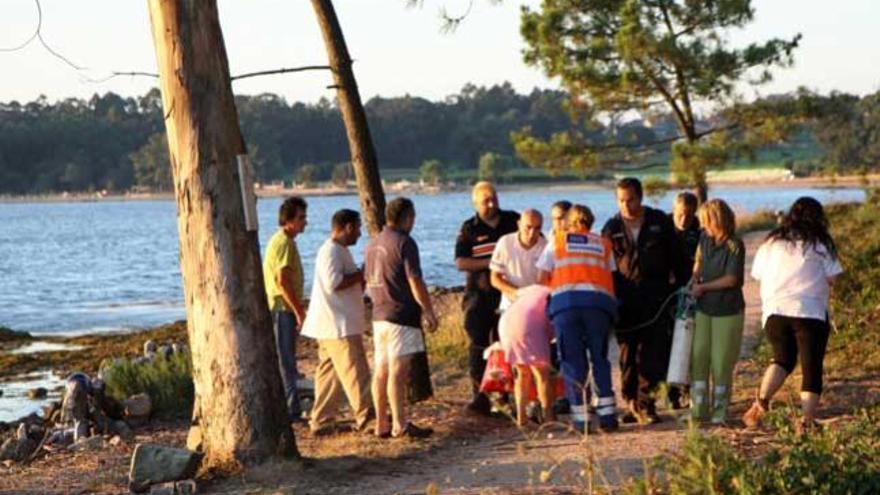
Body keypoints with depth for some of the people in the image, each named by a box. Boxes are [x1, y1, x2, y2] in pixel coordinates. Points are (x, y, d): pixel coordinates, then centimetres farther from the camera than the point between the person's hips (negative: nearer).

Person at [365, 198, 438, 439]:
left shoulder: (373, 244, 14)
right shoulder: (404, 242, -11)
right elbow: (415, 282, -15)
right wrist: (429, 312, -10)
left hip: (379, 315, 8)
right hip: (402, 316, -8)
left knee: (381, 371, 9)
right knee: (398, 372, -7)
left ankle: (382, 424, 13)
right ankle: (400, 426, -5)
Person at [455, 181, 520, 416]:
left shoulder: (513, 221, 7)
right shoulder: (469, 229, 2)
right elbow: (460, 262, -6)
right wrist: (490, 263, -16)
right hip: (480, 294, -2)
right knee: (479, 345, -8)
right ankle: (480, 398, -9)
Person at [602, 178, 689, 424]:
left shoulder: (660, 221, 4)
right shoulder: (612, 228, 7)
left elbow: (677, 257, 10)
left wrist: (683, 288, 7)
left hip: (656, 299, -1)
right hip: (625, 300, 2)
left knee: (654, 351, -9)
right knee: (628, 353, 4)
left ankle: (644, 401, -7)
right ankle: (632, 402, 13)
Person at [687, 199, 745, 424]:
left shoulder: (734, 245, -15)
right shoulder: (705, 239, 4)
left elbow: (731, 279, -15)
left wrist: (703, 287, -9)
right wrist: (695, 279, 4)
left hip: (728, 312, -6)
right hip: (704, 308, 6)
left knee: (722, 363, 1)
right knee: (698, 358, 1)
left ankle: (719, 413, 12)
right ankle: (698, 410, 5)